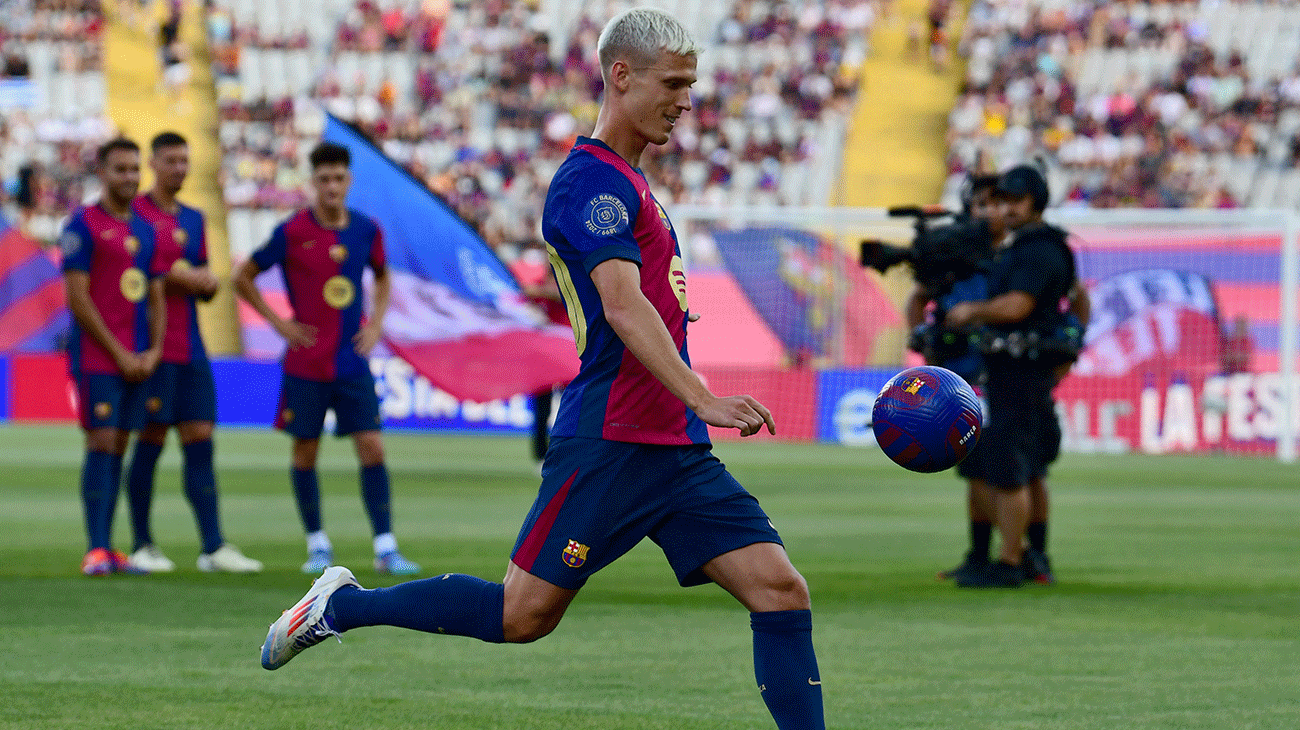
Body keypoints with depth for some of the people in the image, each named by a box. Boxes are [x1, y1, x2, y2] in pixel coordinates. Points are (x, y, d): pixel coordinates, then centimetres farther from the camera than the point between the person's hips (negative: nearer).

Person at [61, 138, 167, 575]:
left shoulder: (145, 230, 16)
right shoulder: (84, 224, -5)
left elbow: (155, 296, 18)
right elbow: (77, 297, -11)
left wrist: (153, 351, 2)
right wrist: (119, 354, -12)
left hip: (136, 361, 6)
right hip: (96, 356, -6)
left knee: (118, 447, 7)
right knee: (101, 445, -10)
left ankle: (108, 549, 9)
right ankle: (96, 550, -11)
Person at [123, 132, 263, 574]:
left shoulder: (194, 219, 18)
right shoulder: (134, 214, -2)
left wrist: (207, 283, 0)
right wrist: (173, 276, -14)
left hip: (191, 350, 6)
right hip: (153, 348, -6)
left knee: (200, 441, 1)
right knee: (151, 441, -4)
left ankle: (213, 548, -2)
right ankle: (142, 546, 4)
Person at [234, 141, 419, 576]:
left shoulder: (366, 230, 2)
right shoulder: (292, 233, -8)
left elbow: (382, 276, 22)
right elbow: (243, 278, 1)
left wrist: (376, 323, 7)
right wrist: (279, 322, -5)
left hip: (353, 361, 2)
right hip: (306, 362, -2)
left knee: (372, 448, -5)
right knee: (305, 452, 4)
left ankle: (385, 548, -4)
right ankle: (317, 545, 18)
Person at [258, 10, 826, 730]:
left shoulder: (625, 183, 20)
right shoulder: (591, 180, -11)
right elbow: (623, 307, -23)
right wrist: (703, 400, -33)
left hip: (677, 452, 9)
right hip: (608, 445, -9)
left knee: (782, 594, -4)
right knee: (523, 613, -4)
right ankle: (341, 604, 15)